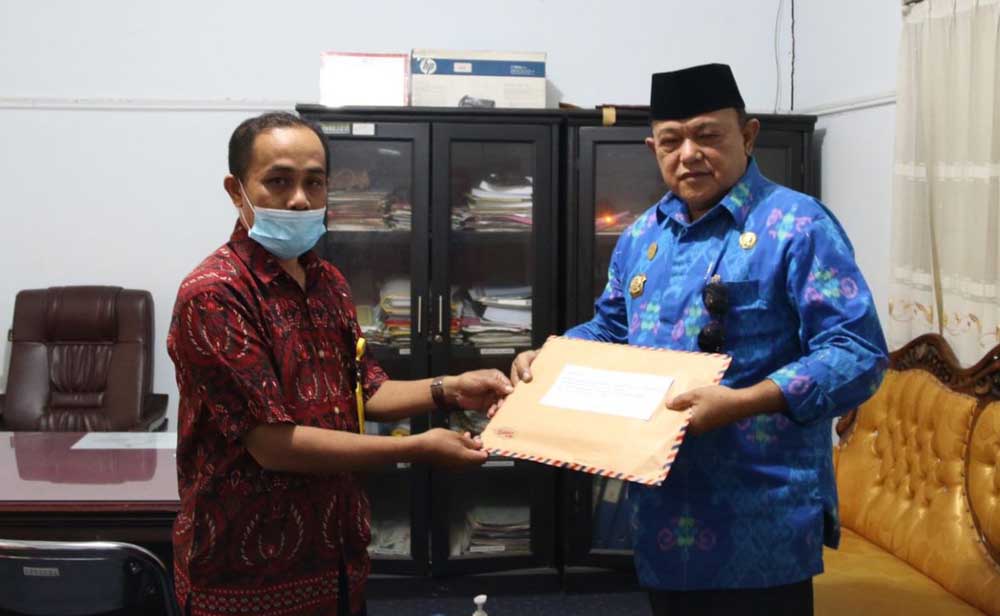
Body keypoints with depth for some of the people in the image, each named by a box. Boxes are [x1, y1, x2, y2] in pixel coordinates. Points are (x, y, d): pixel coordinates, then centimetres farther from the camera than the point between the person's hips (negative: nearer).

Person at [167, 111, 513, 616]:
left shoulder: (328, 282, 8)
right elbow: (273, 443, -23)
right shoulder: (214, 295, -19)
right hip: (251, 574, -7)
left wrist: (448, 390, -1)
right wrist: (418, 450, -21)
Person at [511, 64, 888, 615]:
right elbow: (610, 330, 24)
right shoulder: (641, 235, 11)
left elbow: (858, 354, -19)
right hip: (662, 511, 7)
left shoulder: (796, 226, -12)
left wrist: (742, 402, -29)